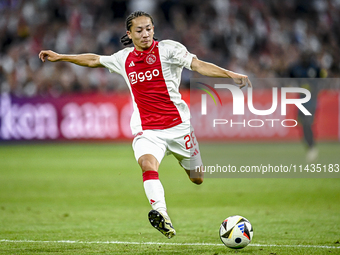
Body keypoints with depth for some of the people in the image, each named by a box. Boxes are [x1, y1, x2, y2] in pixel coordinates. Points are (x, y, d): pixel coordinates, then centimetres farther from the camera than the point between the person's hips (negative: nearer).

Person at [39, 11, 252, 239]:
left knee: (198, 179, 8)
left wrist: (232, 75, -27)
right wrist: (60, 57, 29)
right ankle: (162, 216, -45)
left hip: (178, 125, -1)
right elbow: (94, 60, 26)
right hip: (146, 130, 1)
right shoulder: (124, 59, 9)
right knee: (148, 164, -30)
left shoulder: (168, 49, -3)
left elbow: (199, 65, -14)